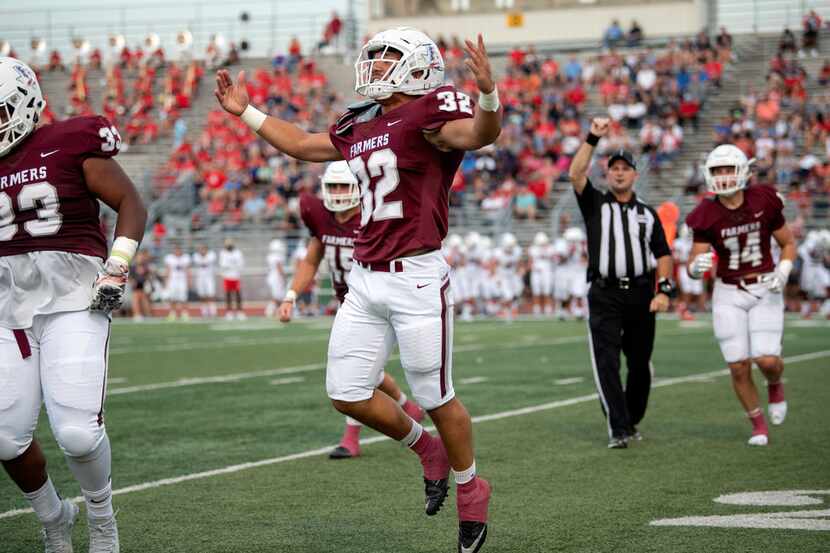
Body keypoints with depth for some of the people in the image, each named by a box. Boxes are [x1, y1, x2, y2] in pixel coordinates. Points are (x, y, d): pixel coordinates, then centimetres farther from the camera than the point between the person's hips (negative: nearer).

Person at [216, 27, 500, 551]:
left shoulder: (427, 112, -9)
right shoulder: (359, 126, 15)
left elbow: (480, 134, -28)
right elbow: (301, 144, 30)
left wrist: (488, 94, -48)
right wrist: (245, 111, 33)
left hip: (416, 277, -8)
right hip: (366, 280, 8)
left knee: (435, 398, 2)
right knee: (348, 394, 9)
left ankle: (470, 491, 25)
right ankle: (429, 452, 31)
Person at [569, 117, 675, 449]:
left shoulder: (647, 214, 15)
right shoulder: (595, 204, 9)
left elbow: (663, 254, 12)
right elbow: (576, 174, -7)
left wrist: (664, 290, -1)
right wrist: (593, 139, -14)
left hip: (640, 294, 2)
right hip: (605, 294, -2)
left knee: (640, 365, 7)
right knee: (607, 363, -12)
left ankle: (632, 422, 24)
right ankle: (618, 430, -13)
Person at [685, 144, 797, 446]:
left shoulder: (764, 203, -7)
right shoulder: (707, 216, -7)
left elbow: (789, 244, 6)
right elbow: (692, 266, -7)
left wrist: (782, 273, -12)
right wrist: (697, 266, -31)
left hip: (764, 292, -1)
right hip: (728, 295, 1)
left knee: (767, 361, -13)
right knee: (739, 368, -4)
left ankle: (775, 386, 24)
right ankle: (758, 426, 18)